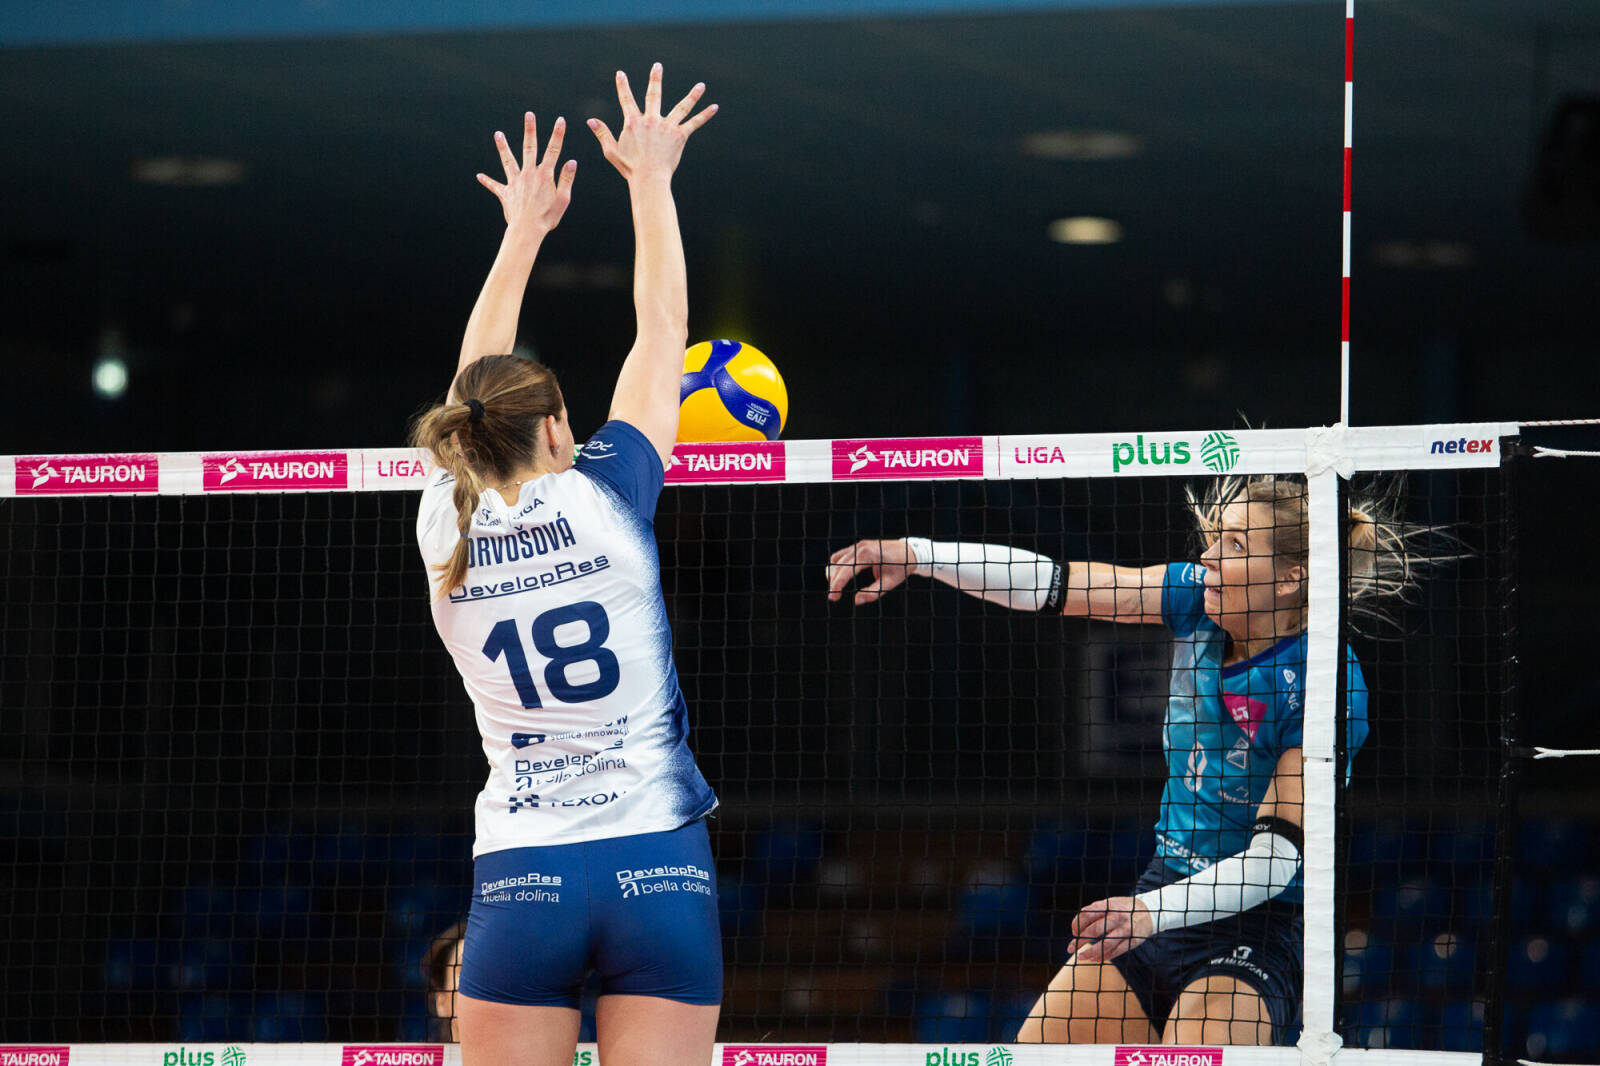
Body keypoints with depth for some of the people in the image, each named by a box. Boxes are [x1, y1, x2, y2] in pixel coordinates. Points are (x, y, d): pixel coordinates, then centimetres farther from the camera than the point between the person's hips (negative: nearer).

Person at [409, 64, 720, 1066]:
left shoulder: (447, 528, 5)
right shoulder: (605, 497, -2)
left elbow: (477, 388, 23)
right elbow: (664, 332, 10)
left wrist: (523, 230, 34)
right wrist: (650, 178, 23)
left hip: (519, 878, 2)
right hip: (657, 862, -2)